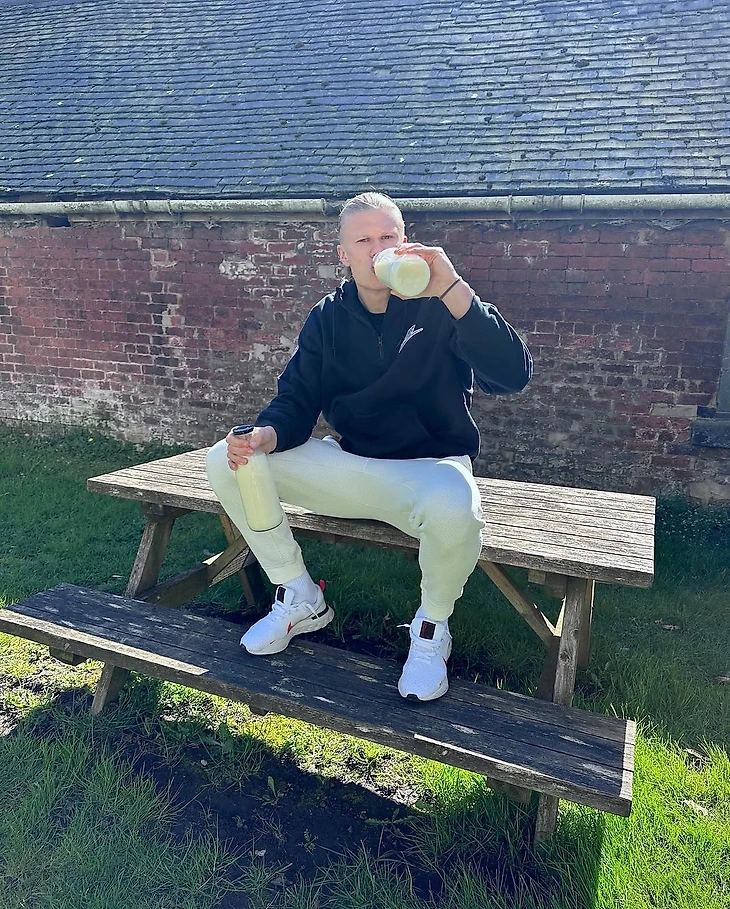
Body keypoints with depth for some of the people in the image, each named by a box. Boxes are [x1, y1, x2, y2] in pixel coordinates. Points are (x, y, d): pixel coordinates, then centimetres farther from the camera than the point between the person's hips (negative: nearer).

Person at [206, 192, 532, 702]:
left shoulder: (439, 308, -10)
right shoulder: (328, 317, 4)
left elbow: (513, 376, -24)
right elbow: (297, 401, 2)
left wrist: (452, 288, -33)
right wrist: (266, 435, -21)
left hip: (429, 468, -4)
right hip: (349, 466, 5)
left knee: (454, 509, -41)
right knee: (224, 462, -8)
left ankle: (432, 626, -5)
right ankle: (300, 600, 7)